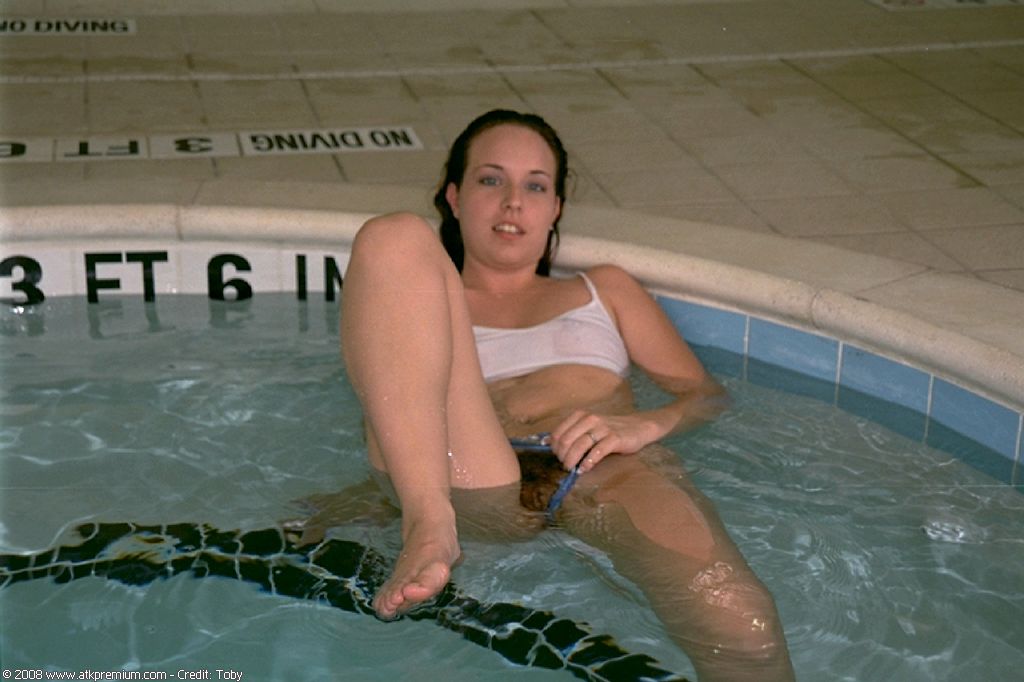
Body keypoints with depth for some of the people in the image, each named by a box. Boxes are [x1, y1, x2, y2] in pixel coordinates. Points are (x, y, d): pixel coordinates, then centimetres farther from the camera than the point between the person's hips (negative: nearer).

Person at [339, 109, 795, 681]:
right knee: (395, 237, -17)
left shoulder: (605, 289, 33)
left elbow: (709, 394, 21)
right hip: (470, 493, 1)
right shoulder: (411, 311, 31)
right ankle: (430, 528, -31)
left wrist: (644, 424, -1)